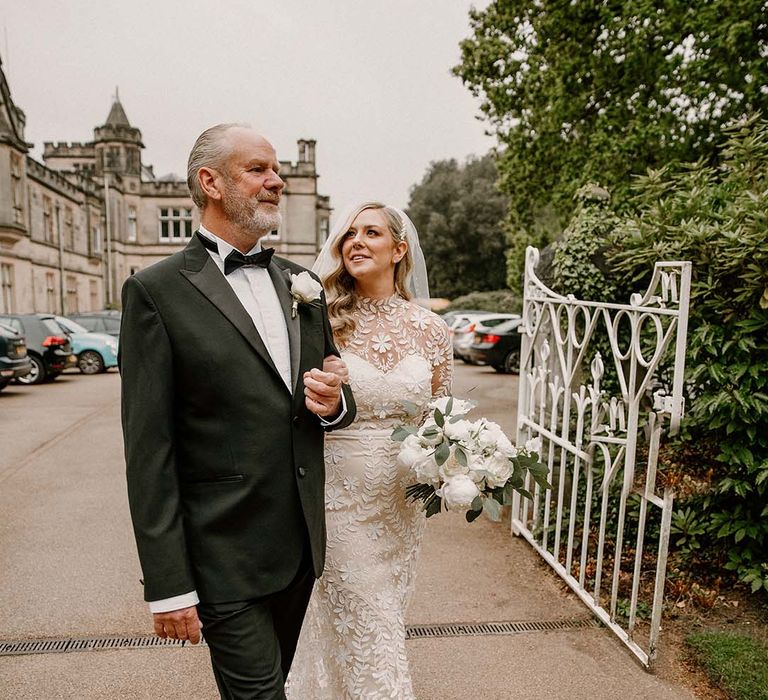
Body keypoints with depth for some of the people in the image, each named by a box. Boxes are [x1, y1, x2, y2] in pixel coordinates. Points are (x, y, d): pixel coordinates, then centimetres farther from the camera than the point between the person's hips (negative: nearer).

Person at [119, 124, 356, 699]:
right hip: (225, 556, -6)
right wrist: (168, 584, -11)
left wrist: (333, 403, -9)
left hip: (301, 544, 6)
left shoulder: (301, 283, 7)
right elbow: (148, 450, -12)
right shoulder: (158, 291, -10)